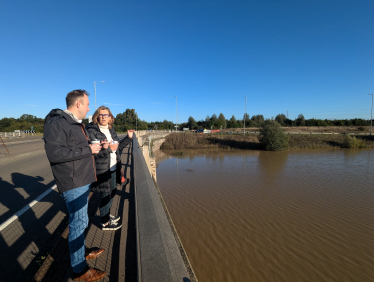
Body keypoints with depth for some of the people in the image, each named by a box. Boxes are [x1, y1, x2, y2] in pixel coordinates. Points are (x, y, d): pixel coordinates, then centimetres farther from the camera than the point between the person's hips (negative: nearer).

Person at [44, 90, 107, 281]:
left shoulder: (76, 123, 14)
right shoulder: (57, 123, -17)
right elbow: (54, 152, -27)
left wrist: (95, 146, 6)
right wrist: (88, 149, -23)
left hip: (82, 181, 10)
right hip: (73, 183, -10)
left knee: (80, 220, 22)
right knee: (78, 222, 1)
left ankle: (82, 252, 41)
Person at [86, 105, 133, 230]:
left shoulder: (111, 130, 9)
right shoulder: (91, 131, -14)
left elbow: (118, 147, 16)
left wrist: (129, 137, 8)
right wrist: (108, 149, -28)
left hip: (113, 168, 8)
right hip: (102, 170, -8)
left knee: (112, 192, 20)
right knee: (106, 195, 5)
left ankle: (107, 214, 43)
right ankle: (105, 223, 26)